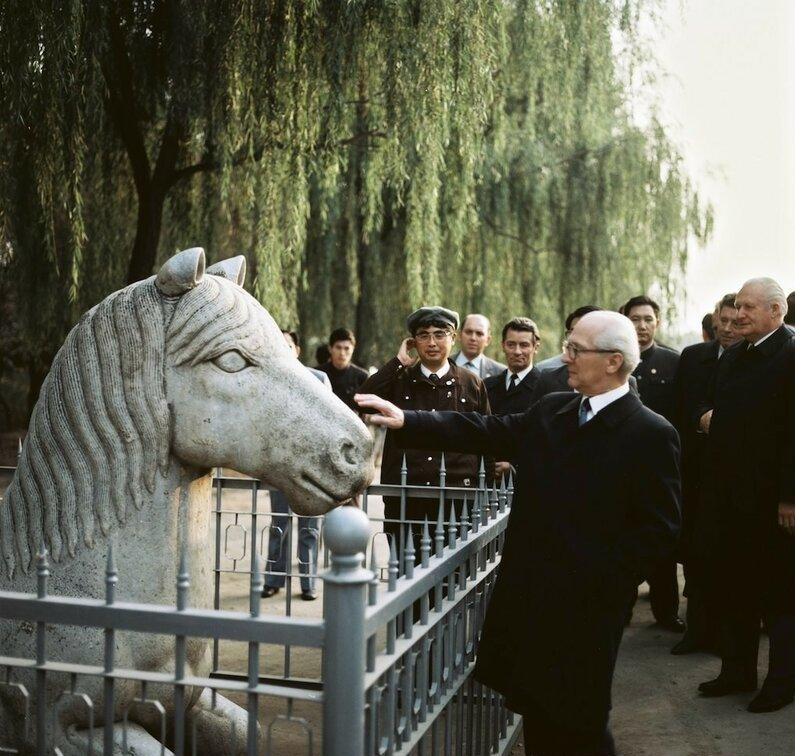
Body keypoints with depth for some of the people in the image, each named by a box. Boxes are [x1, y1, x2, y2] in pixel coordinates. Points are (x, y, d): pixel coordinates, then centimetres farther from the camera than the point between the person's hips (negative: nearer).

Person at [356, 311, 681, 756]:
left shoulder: (652, 435, -11)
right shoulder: (551, 411, 8)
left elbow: (659, 532, -13)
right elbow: (487, 432, 3)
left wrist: (594, 579, -17)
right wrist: (407, 421, -6)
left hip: (586, 607, -6)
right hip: (529, 598, 6)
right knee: (537, 718, 18)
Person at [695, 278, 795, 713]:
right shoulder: (732, 356, 13)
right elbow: (711, 403, 24)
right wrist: (705, 415, 0)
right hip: (730, 496, 8)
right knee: (731, 587, 15)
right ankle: (737, 672, 29)